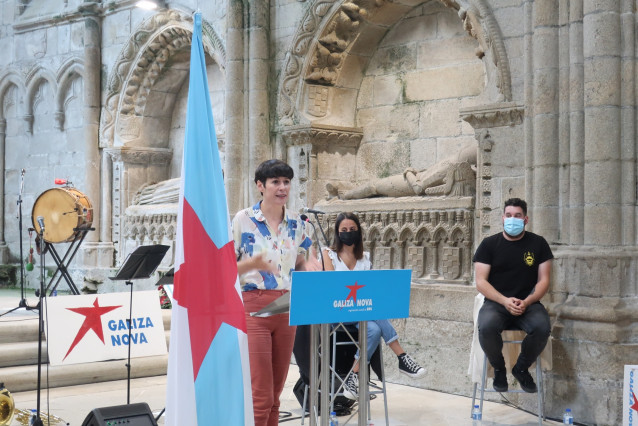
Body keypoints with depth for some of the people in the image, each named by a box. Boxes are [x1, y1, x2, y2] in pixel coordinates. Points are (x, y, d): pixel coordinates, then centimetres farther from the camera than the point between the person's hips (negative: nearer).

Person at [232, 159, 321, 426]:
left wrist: (309, 268, -6)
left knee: (275, 394, 10)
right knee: (261, 395, -8)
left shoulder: (296, 224, 9)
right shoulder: (243, 220, -5)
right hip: (253, 306, -5)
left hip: (286, 310, 5)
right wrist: (253, 264, -22)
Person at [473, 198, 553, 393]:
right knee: (487, 327, -34)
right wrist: (505, 301, -16)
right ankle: (499, 369, -3)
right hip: (496, 303, -1)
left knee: (542, 328, -31)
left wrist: (527, 302, -14)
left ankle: (521, 368, -1)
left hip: (528, 303, 1)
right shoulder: (489, 244, 5)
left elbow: (543, 280, 4)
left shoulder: (538, 244, 8)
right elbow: (481, 282, -1)